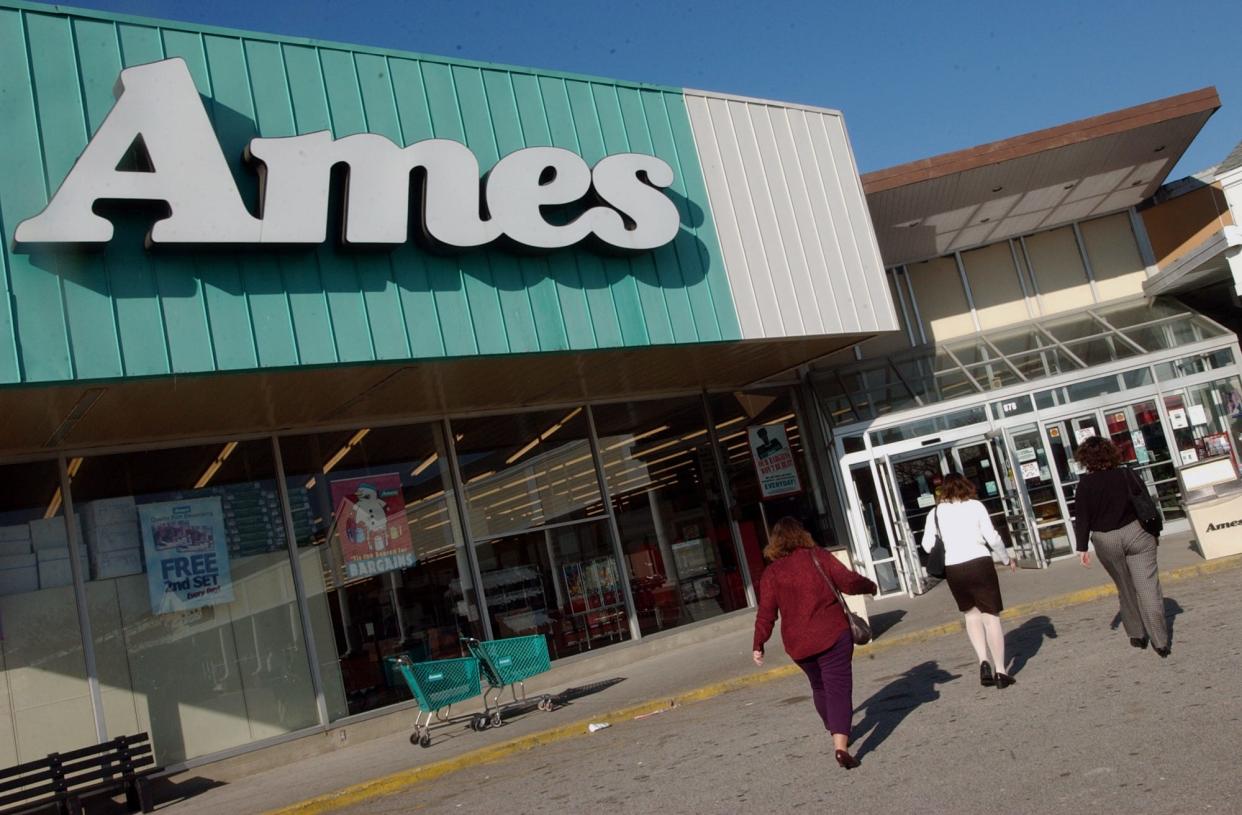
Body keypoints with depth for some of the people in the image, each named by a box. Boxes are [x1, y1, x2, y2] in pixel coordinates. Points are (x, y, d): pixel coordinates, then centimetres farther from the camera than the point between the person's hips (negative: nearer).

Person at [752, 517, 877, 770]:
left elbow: (766, 613, -2)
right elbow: (849, 582, -6)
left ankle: (836, 732, 38)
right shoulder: (817, 557, -3)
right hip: (832, 635, -3)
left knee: (820, 687, 24)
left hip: (798, 644, 3)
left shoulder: (771, 573, 1)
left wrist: (758, 645, 4)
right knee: (838, 689, -4)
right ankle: (841, 745, -19)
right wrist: (870, 586, 14)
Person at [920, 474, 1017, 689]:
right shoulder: (975, 506, 1)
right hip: (979, 563, -2)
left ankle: (983, 662, 5)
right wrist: (1007, 559, 12)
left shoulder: (935, 512, 5)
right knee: (991, 616, 5)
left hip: (952, 569, 2)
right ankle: (1000, 671, 5)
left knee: (971, 613, 20)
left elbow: (927, 545, 0)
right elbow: (992, 538, -3)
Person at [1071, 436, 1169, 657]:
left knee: (1125, 589, 17)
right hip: (1136, 533, 0)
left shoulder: (1085, 484, -6)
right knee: (1148, 588, -3)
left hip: (1106, 542, 0)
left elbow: (1082, 517, -5)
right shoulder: (1126, 475, -2)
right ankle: (1160, 641, -7)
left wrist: (1082, 547, 1)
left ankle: (1137, 635, 23)